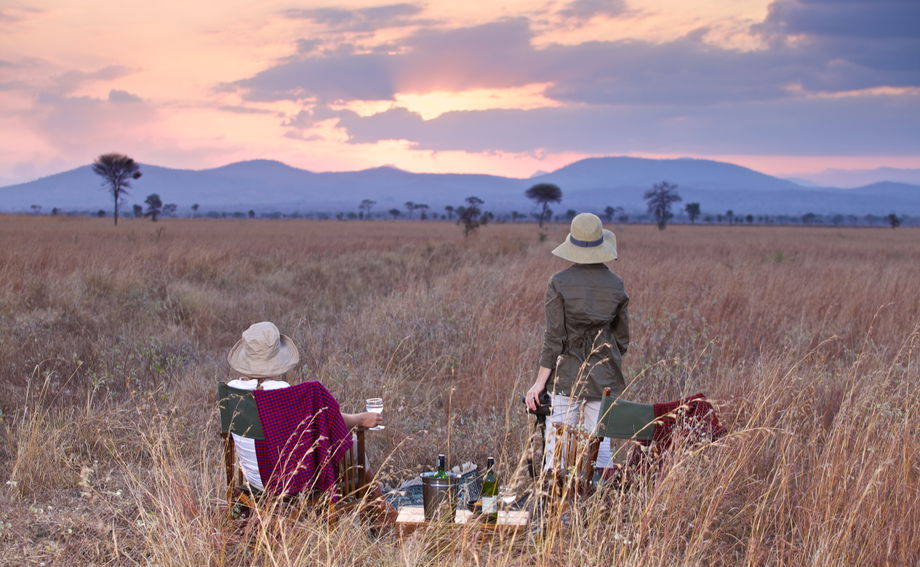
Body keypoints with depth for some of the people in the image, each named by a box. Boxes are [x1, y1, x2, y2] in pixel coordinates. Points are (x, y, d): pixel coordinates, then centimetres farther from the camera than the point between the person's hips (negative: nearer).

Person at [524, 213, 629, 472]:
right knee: (599, 448, 7)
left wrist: (539, 382, -4)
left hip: (566, 375, -3)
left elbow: (554, 337, -9)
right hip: (604, 378, 3)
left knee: (556, 450, -1)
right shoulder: (616, 285, 3)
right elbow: (622, 338, 9)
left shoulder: (559, 283, -7)